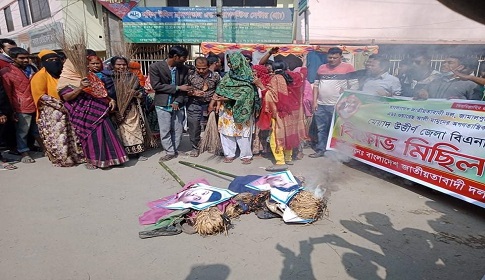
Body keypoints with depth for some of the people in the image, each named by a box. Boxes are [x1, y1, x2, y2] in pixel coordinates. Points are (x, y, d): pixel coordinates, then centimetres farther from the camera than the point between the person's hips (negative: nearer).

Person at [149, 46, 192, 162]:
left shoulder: (184, 69, 3)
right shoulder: (155, 67, -7)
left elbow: (184, 88, 3)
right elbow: (156, 85, -14)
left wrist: (177, 101, -11)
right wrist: (177, 88, -15)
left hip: (178, 104, 3)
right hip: (163, 104, -2)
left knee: (178, 130, 7)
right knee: (165, 130, 2)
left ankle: (175, 150, 23)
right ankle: (170, 152, 15)